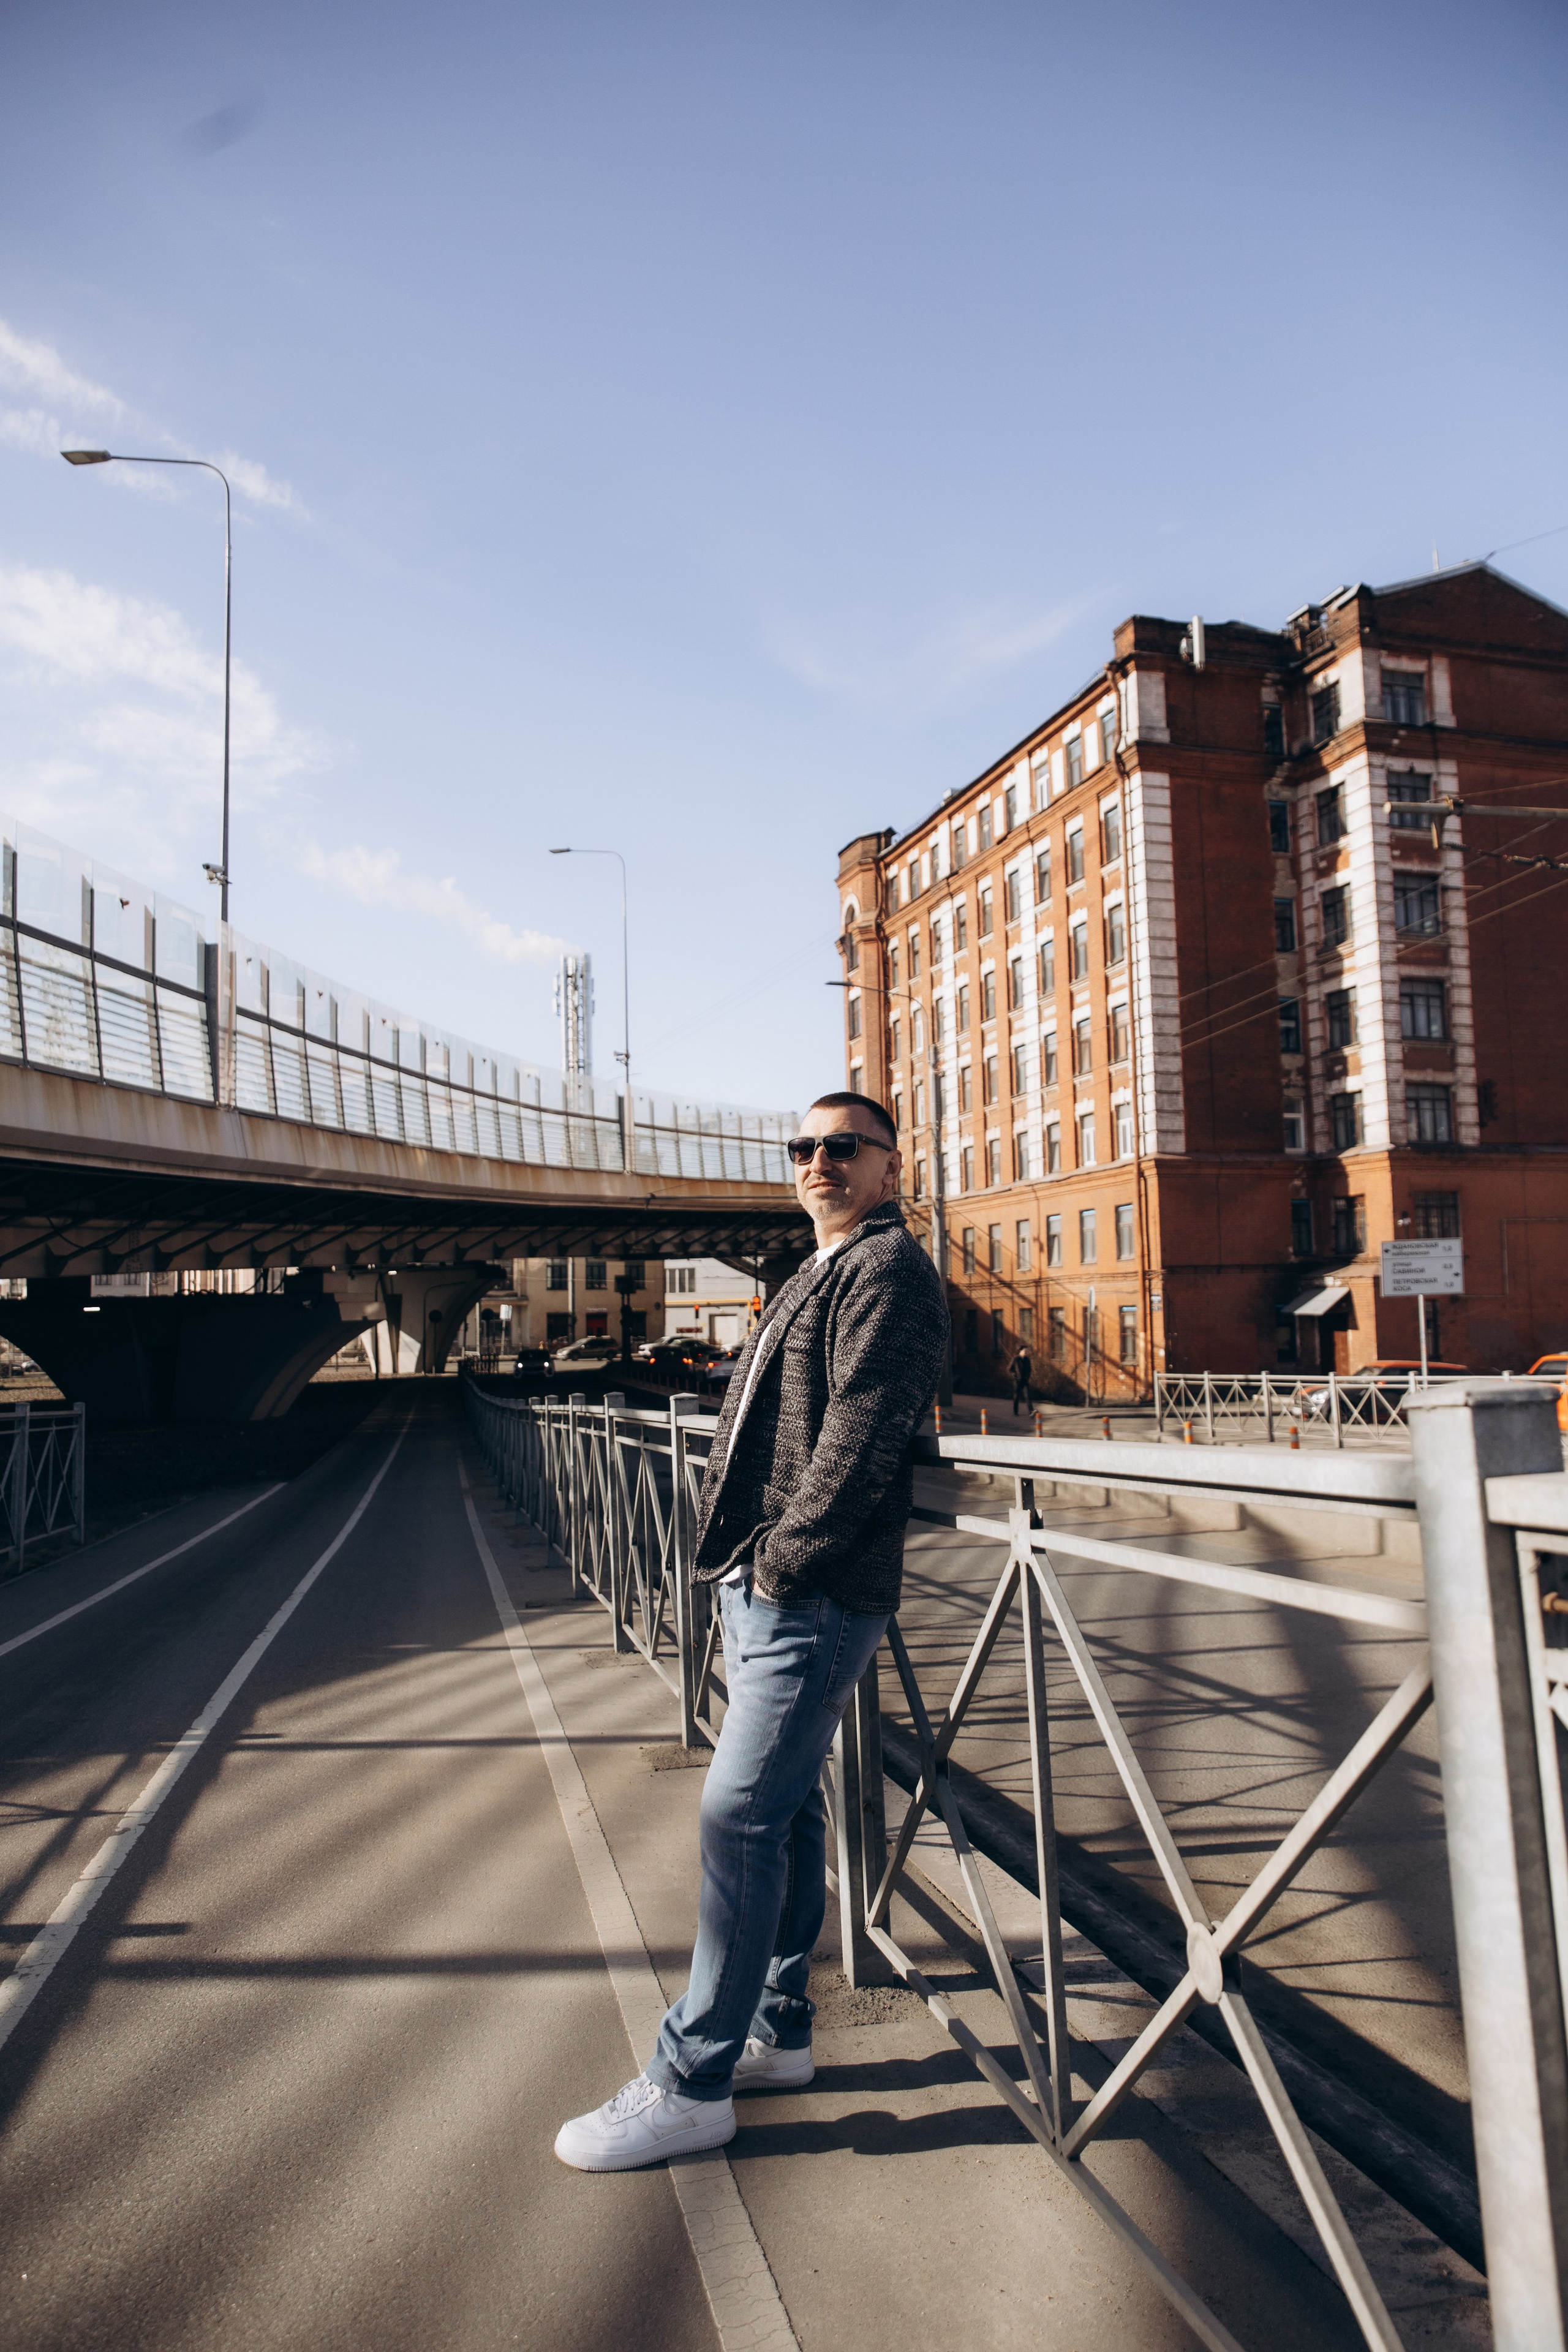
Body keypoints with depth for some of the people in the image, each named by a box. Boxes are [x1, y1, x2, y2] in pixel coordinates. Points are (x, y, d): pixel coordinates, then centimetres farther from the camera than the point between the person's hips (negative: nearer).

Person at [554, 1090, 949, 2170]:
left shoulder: (890, 1269, -10)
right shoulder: (827, 1273, 20)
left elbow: (863, 1434, -20)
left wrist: (787, 1557, -17)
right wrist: (749, 1560, 12)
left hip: (816, 1596, -10)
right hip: (766, 1588, 10)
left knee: (741, 1818, -5)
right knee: (786, 1808, 16)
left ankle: (693, 2084, 7)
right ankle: (778, 2033, 30)